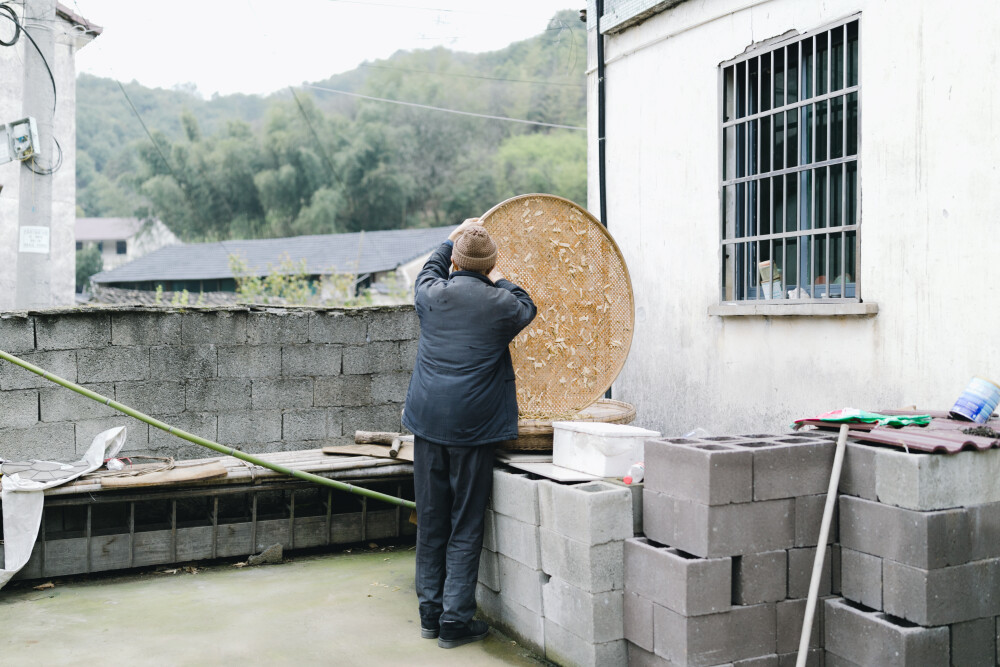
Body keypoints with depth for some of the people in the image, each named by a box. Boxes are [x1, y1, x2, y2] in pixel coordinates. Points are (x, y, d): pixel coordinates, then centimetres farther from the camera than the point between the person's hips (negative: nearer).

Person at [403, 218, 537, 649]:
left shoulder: (431, 295, 1)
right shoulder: (501, 303, -6)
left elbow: (429, 272, 27)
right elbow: (527, 309, 18)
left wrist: (452, 241, 41)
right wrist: (498, 280, 28)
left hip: (428, 422, 3)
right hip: (474, 427, -3)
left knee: (431, 521, 11)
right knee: (465, 528, 3)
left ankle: (430, 612, 21)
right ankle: (455, 620, 6)